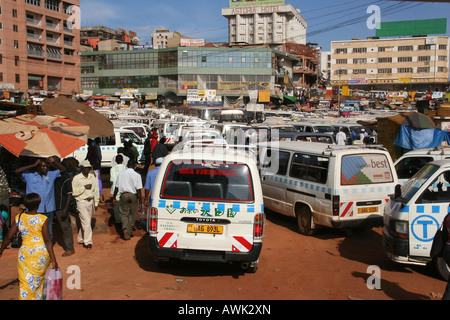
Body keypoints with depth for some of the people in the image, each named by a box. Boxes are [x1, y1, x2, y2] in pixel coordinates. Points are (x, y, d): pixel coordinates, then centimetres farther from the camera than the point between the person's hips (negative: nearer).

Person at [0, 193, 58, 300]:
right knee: (40, 278, 20)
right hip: (41, 253, -1)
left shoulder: (18, 218, -3)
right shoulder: (43, 219, -12)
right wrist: (53, 259, -11)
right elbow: (47, 240, -14)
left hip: (25, 253, 1)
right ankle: (38, 297, 33)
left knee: (26, 281, 10)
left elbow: (9, 237, 2)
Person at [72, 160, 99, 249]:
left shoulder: (93, 177, 8)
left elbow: (96, 190, 12)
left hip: (90, 201, 5)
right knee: (86, 221, -10)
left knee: (86, 221, 10)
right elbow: (74, 192, -11)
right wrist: (84, 187, -16)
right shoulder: (76, 178, -5)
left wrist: (96, 203, 11)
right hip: (81, 202, -5)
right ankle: (88, 241, -4)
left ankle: (80, 239, 25)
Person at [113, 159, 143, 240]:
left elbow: (116, 187, 6)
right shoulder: (137, 175, -7)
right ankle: (130, 232, 20)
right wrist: (140, 203, -5)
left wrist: (114, 198, 17)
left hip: (123, 195, 1)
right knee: (132, 215, 13)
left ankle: (125, 228, -14)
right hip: (133, 196, -1)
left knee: (124, 214, 9)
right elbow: (138, 190, -9)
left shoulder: (121, 174, 1)